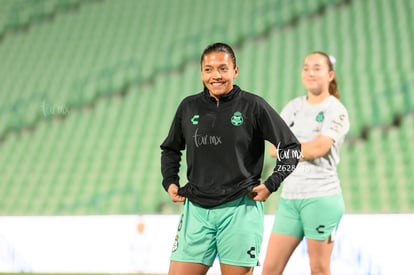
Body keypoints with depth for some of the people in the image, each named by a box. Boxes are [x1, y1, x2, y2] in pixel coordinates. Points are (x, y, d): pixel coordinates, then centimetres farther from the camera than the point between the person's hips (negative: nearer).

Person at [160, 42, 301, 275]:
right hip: (196, 209, 3)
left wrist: (270, 185, -6)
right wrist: (170, 182, 11)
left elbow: (292, 147, 2)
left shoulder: (253, 106, -2)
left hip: (240, 209, -3)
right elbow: (170, 149, 25)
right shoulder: (189, 107, 8)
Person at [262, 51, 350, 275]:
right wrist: (304, 149, -10)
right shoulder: (293, 107, 13)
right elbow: (275, 149, 4)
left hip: (322, 197, -5)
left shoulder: (336, 111, -3)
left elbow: (318, 148, -17)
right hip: (289, 197, 5)